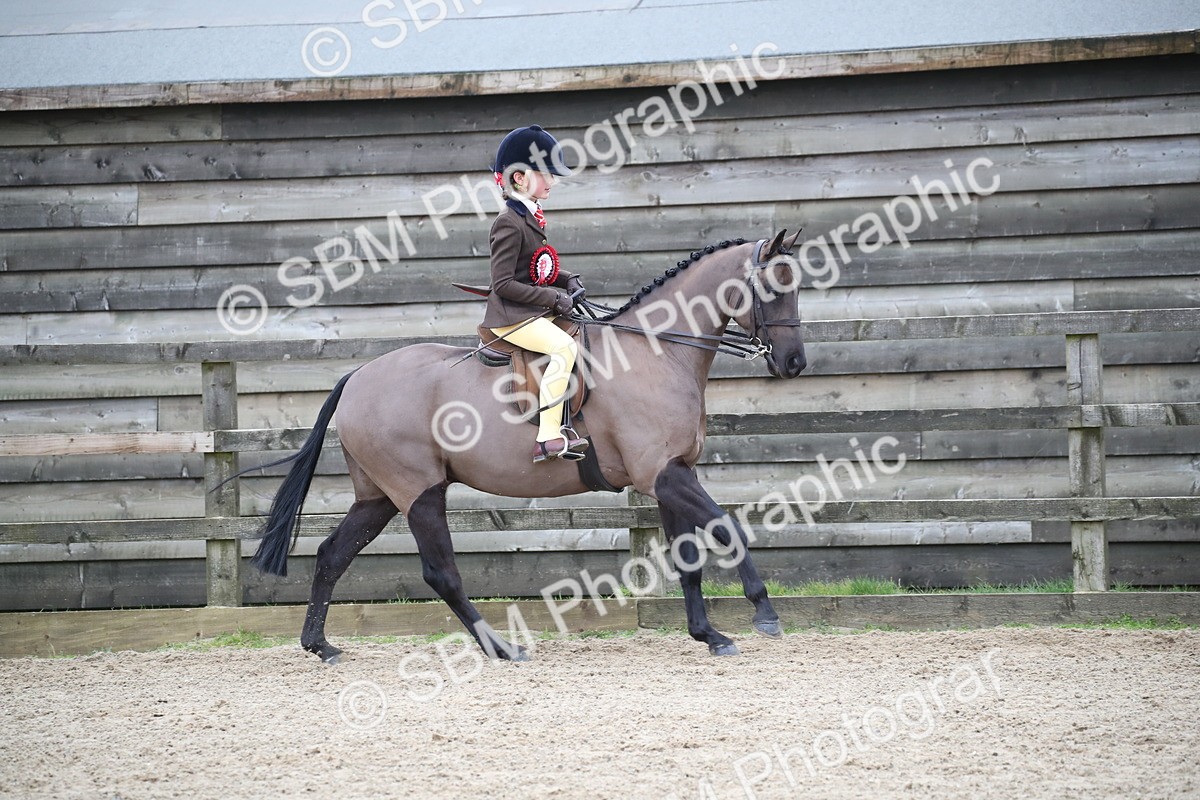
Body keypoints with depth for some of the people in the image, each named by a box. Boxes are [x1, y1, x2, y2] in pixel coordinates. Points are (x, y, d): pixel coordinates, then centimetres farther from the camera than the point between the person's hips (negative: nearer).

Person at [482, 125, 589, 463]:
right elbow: (503, 283, -20)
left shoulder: (531, 218, 15)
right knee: (564, 347, -28)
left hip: (536, 312, 10)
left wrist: (568, 280, 7)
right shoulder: (510, 223, -15)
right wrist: (552, 298, -19)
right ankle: (548, 438, -32)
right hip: (511, 317, -10)